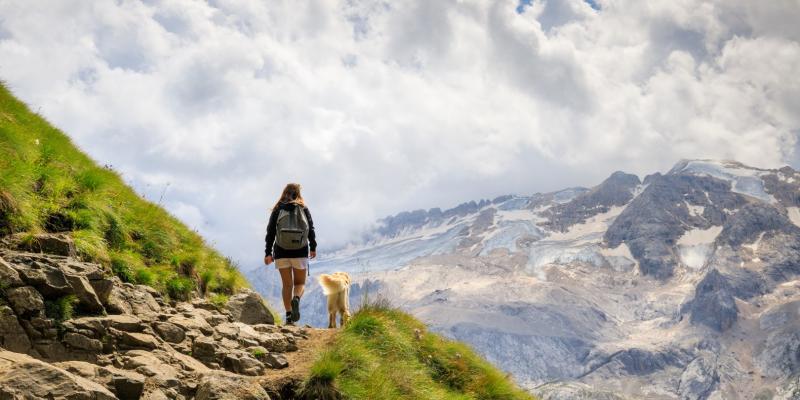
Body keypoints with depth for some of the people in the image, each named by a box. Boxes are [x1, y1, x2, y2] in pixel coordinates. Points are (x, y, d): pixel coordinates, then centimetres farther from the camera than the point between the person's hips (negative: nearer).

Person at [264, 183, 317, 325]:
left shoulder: (278, 209, 2)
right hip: (300, 252, -1)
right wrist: (313, 248, 19)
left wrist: (268, 253, 4)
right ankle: (296, 299, -19)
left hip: (281, 252, 1)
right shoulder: (303, 209, 2)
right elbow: (311, 230, 4)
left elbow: (270, 232, 0)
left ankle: (289, 315, 4)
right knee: (300, 283, 13)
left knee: (287, 284, 12)